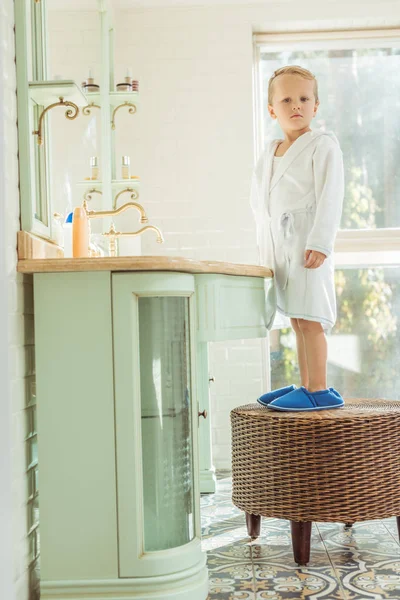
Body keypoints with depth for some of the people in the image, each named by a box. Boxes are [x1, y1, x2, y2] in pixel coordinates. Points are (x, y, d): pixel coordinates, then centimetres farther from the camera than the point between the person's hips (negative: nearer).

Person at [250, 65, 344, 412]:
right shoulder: (269, 154, 16)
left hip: (308, 244, -7)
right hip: (280, 246, 7)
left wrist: (320, 242, -19)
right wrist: (266, 250, 14)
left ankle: (319, 391, -4)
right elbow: (260, 203, 19)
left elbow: (330, 197, -11)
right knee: (297, 319, 11)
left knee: (309, 317, -9)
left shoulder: (323, 145, -4)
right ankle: (306, 385, 20)